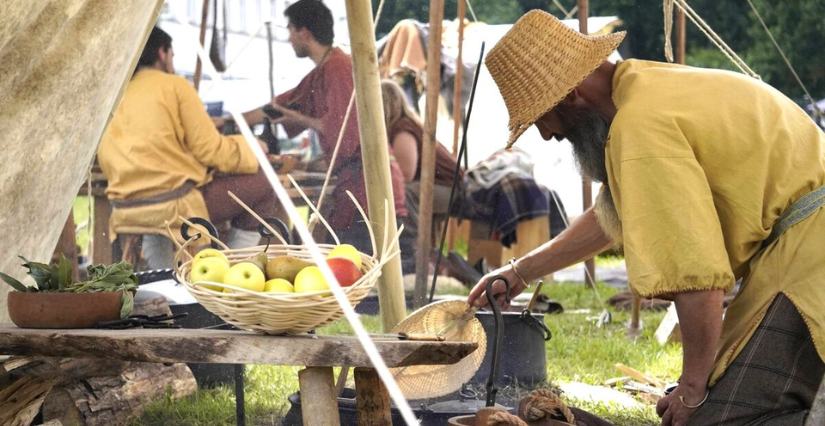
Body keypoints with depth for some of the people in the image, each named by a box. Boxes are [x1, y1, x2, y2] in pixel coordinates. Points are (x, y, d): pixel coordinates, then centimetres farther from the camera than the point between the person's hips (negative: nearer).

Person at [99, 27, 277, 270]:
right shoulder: (174, 85, -1)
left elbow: (106, 162, 15)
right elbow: (209, 149, -5)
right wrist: (249, 149, 13)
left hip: (125, 213, 7)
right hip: (173, 205, -7)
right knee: (260, 186, 5)